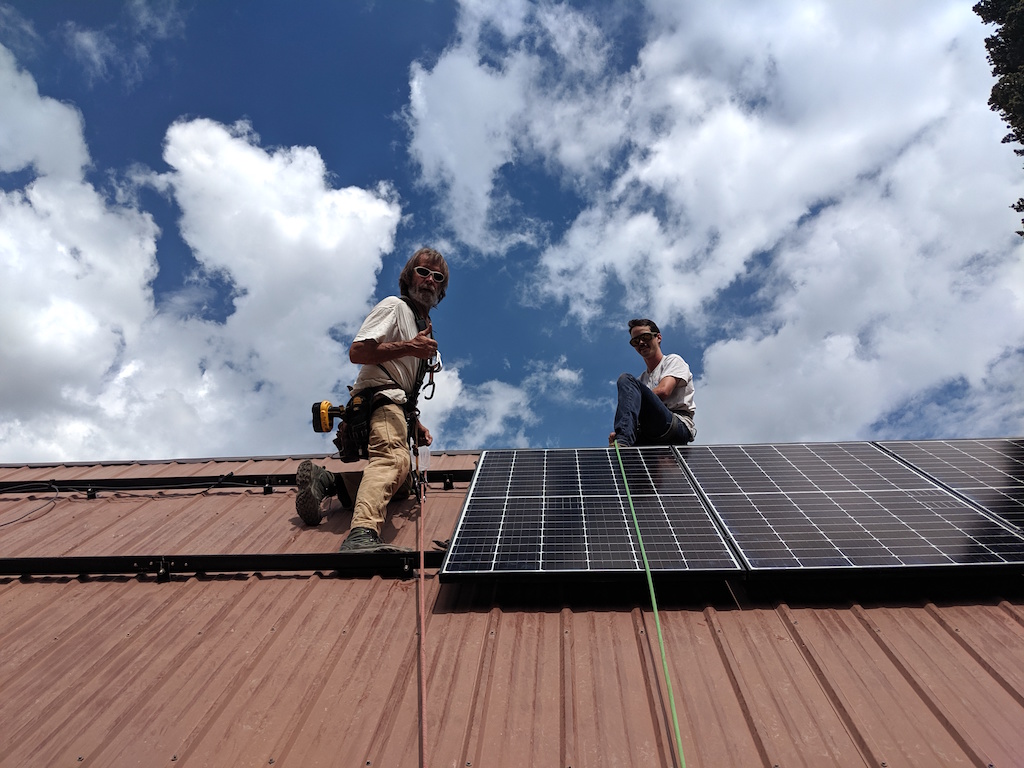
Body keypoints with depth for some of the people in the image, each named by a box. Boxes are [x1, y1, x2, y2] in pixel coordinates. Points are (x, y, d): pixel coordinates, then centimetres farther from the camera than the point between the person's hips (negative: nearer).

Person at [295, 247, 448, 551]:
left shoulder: (424, 324, 29)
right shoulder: (394, 306, 1)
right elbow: (357, 352, -14)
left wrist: (415, 422, 25)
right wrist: (410, 348, -16)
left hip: (396, 406, 10)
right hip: (380, 400, -10)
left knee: (401, 483, 14)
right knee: (394, 458, -38)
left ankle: (325, 480, 6)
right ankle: (362, 534, -59)